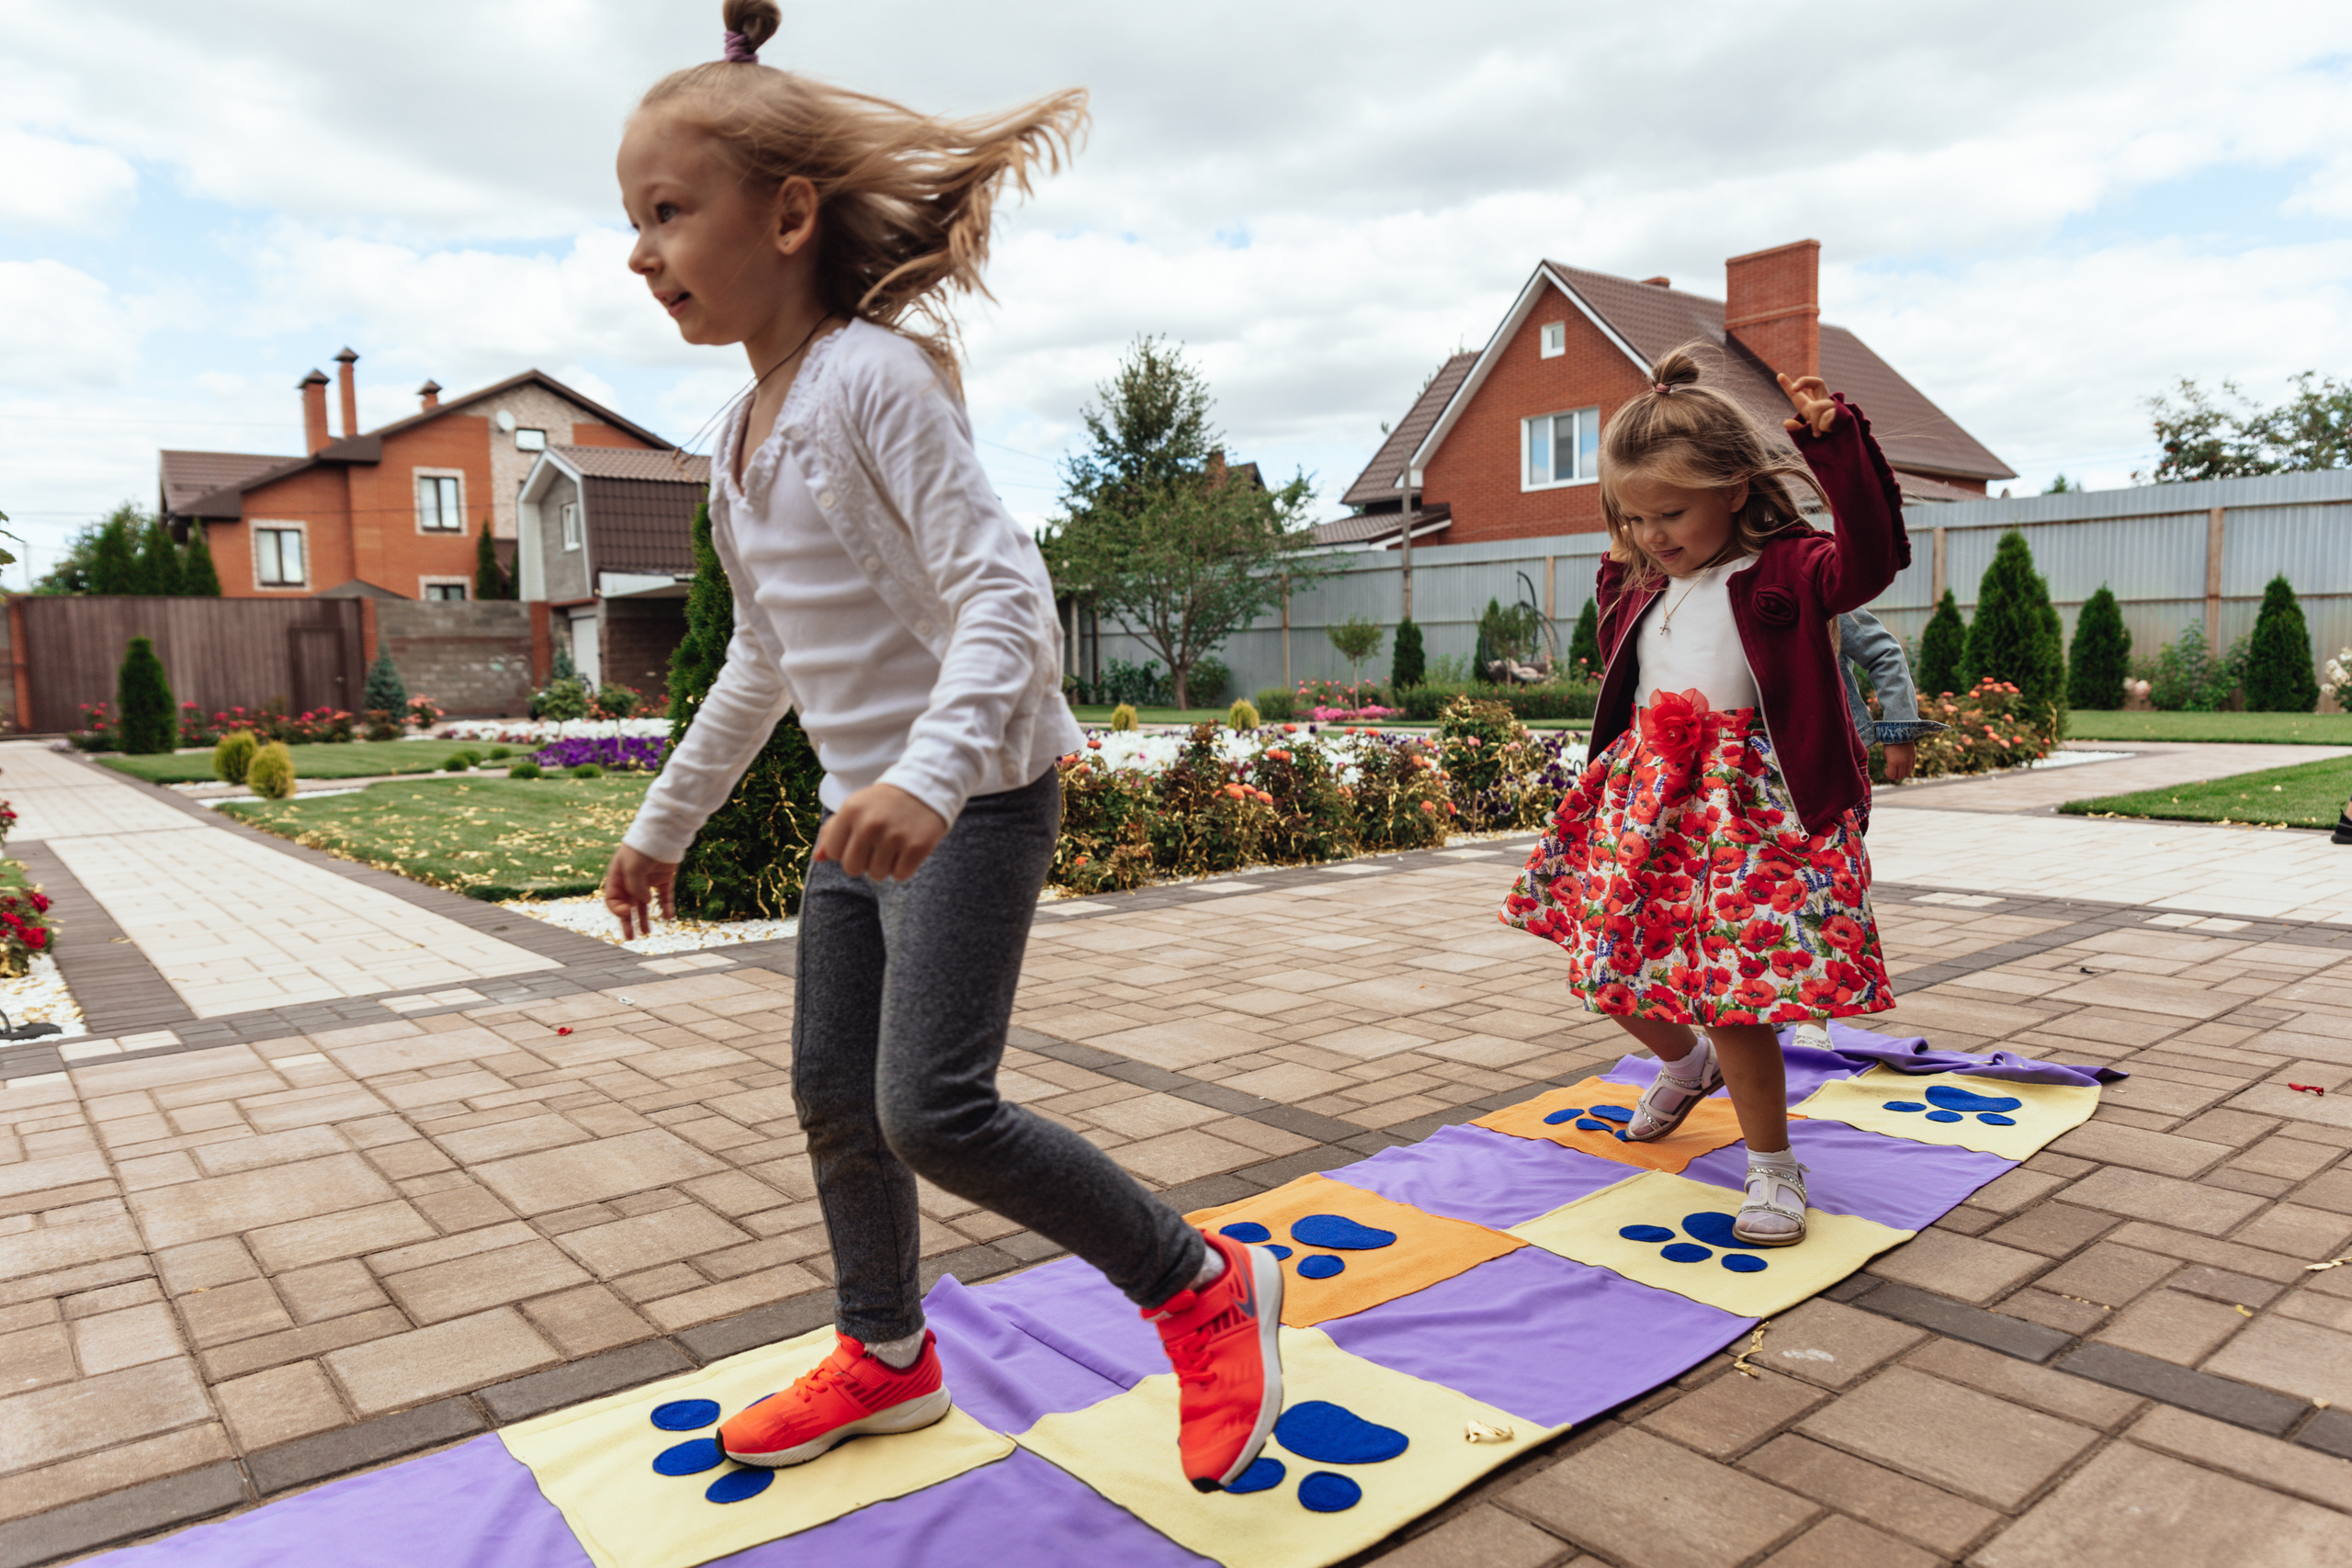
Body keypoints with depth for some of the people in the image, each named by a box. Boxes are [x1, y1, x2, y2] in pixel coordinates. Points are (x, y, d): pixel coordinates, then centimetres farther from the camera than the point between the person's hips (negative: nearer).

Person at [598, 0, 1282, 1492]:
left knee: (934, 1109, -15)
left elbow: (1002, 591, -23)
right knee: (833, 1097, 14)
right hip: (860, 813, 9)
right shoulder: (740, 444, 12)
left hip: (975, 798, -9)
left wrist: (930, 773, -38)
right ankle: (887, 1358, 35)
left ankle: (1207, 1286, 5)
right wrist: (664, 820, 26)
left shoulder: (876, 374, -14)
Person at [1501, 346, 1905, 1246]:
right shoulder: (1643, 588, 14)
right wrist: (1618, 571, 22)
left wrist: (1834, 440, -32)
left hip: (1741, 808, -7)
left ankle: (1773, 1166, 13)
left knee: (1732, 994, -9)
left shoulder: (1785, 572, -8)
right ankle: (1688, 1065, 46)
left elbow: (1872, 557, -27)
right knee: (1612, 970, 13)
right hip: (1644, 800, 7)